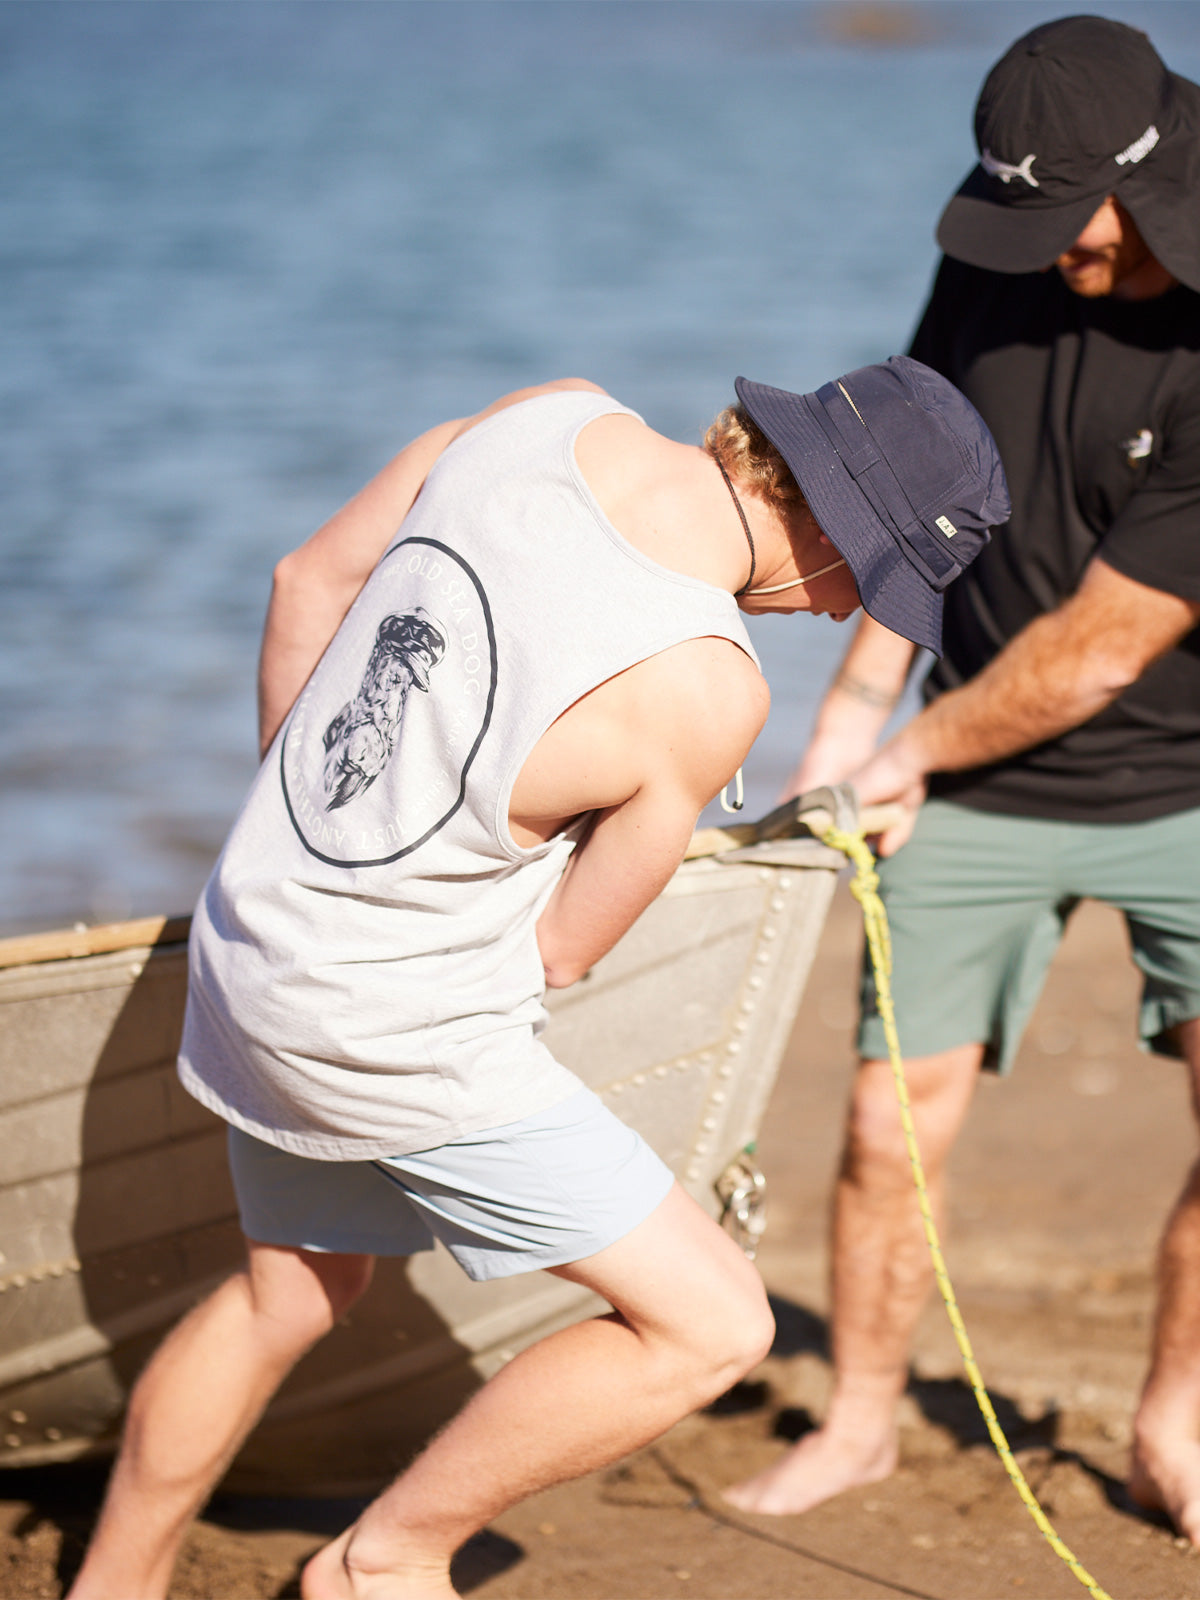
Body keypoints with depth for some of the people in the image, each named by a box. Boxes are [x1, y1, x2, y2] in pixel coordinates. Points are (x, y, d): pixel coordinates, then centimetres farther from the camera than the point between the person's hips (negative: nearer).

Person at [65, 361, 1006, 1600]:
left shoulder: (555, 417, -5)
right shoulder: (706, 690, -24)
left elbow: (309, 582, 8)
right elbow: (562, 946, -10)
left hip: (253, 932, 9)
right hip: (401, 1040, -8)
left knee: (289, 1297, 31)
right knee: (711, 1326, 1)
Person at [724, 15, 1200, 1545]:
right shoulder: (998, 262, -8)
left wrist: (915, 751, -8)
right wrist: (855, 705, 2)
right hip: (986, 794, 3)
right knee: (891, 1129, 2)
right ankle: (859, 1418, 24)